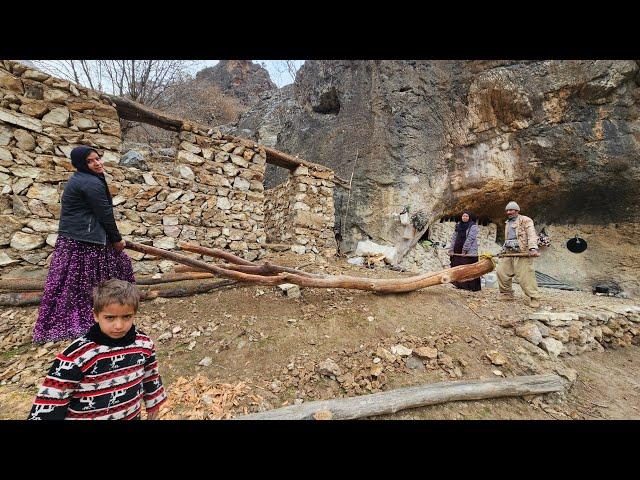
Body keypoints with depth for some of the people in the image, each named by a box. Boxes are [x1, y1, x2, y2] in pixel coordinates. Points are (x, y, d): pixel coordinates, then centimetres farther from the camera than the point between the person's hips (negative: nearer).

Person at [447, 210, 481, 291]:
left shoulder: (473, 226, -3)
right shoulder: (458, 225, 14)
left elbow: (470, 239, -13)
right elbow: (454, 238, 10)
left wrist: (464, 250, -18)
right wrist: (451, 250, 3)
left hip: (469, 252, -6)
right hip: (457, 251, 6)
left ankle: (473, 287, 2)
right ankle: (459, 284, 19)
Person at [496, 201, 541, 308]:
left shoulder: (525, 220, -1)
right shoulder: (507, 223, 23)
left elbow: (532, 235, -14)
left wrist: (533, 248, -28)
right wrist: (504, 250, 23)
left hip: (522, 252, -8)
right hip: (508, 252, 8)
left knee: (525, 276, -10)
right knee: (501, 271, 5)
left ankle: (534, 299, -1)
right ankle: (506, 294, 19)